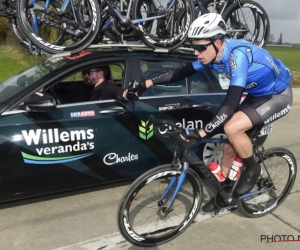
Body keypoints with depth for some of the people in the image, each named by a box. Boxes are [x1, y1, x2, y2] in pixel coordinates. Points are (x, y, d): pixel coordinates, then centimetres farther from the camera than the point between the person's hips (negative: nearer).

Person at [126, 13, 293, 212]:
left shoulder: (238, 54, -34)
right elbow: (182, 72, -1)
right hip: (257, 94, 8)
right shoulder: (214, 55, -10)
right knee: (229, 145, 4)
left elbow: (231, 102, -41)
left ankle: (252, 169, 0)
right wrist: (148, 83, -6)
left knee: (232, 128, -28)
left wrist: (201, 133, -43)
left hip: (278, 95, -8)